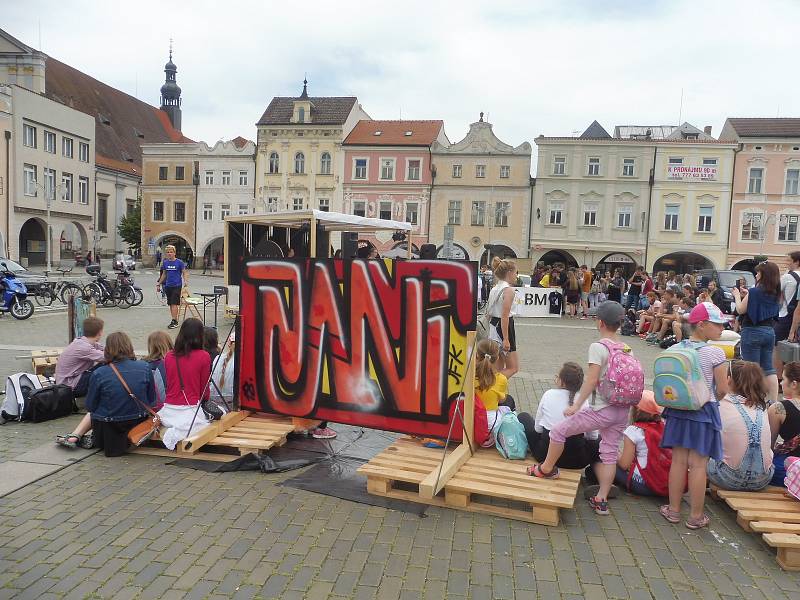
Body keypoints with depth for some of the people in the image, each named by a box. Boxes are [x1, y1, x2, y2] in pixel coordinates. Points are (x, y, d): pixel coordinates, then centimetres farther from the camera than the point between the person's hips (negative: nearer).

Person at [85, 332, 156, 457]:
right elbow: (152, 401, -1)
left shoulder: (99, 374, -17)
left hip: (108, 427, -1)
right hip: (138, 424, 2)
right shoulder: (145, 367, -12)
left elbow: (90, 407, -4)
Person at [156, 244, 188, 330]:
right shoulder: (165, 262, 8)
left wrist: (185, 281, -19)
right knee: (170, 304, 8)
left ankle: (174, 321, -8)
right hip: (168, 286, 5)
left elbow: (184, 272, -1)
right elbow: (164, 274, 18)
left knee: (174, 303, -11)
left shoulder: (179, 262, -5)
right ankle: (175, 320, 16)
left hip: (177, 286, -5)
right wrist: (159, 284, 20)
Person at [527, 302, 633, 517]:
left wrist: (576, 406, -17)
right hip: (622, 411, 8)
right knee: (610, 453, 14)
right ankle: (601, 500, 18)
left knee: (558, 431, 9)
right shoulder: (627, 349, 7)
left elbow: (591, 380, -20)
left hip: (602, 410, -7)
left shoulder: (598, 347, -14)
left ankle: (546, 469, 27)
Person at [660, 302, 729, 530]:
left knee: (678, 461, 11)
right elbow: (722, 389, -10)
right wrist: (712, 400, 10)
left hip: (678, 410, 4)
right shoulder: (715, 353, -15)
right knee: (698, 464, 4)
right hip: (704, 412, -4)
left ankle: (674, 510, 21)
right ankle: (695, 516, 14)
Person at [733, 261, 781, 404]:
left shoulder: (754, 292, -14)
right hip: (769, 331, 7)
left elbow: (740, 310, -7)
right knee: (768, 368, 10)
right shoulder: (775, 294, 7)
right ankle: (773, 402, 9)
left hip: (752, 332, -7)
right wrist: (748, 295, 16)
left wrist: (737, 295, 8)